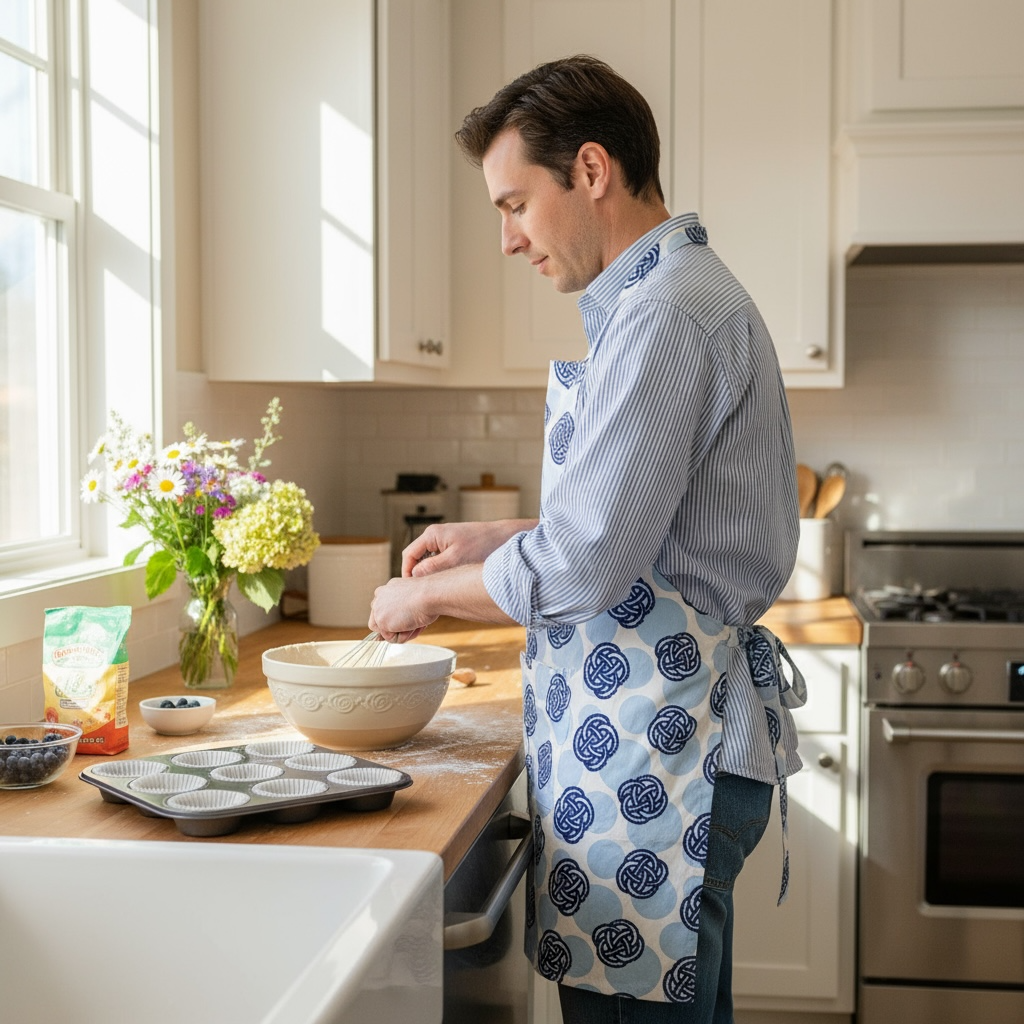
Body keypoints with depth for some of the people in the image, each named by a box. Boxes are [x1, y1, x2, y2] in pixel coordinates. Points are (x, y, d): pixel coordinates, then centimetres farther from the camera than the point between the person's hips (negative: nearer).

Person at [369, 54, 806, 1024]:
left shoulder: (665, 314, -17)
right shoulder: (678, 295, 17)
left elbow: (582, 569, -21)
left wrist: (426, 595, -5)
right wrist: (489, 539, 18)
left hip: (652, 749, -10)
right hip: (659, 734, 10)